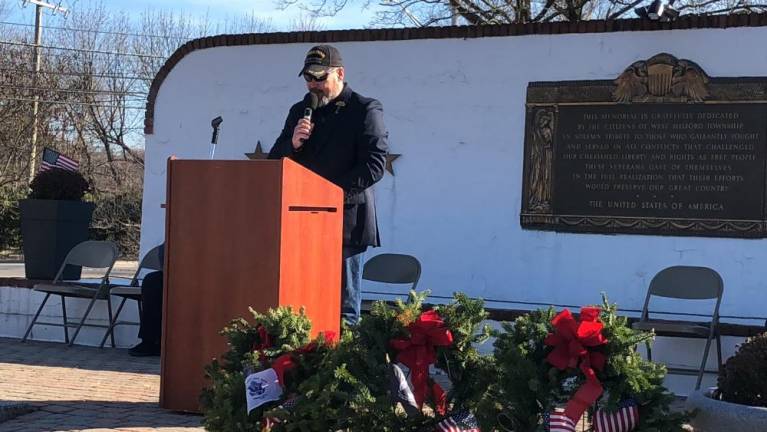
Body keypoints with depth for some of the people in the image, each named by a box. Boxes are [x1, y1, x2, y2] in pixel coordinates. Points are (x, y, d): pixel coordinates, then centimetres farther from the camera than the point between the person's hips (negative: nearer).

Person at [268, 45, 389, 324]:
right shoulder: (300, 111, 19)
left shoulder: (365, 110, 1)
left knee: (344, 308, -3)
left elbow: (374, 165, -10)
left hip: (346, 221, -5)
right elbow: (275, 162, 17)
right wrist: (293, 143, -5)